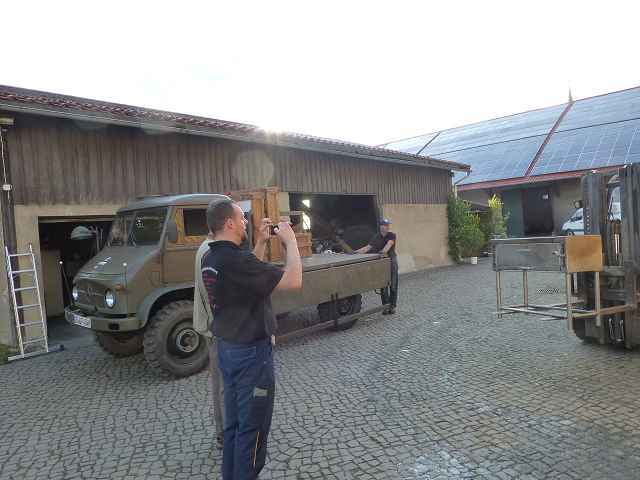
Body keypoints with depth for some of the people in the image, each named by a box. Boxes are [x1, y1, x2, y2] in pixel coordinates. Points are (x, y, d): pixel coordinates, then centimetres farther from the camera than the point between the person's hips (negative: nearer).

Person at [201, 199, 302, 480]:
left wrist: (260, 243, 10)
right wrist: (290, 240, -14)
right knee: (252, 427, 7)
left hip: (227, 348, 9)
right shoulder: (235, 259, -26)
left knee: (234, 423, 21)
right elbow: (294, 281, -26)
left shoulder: (211, 259, 3)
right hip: (251, 352, -9)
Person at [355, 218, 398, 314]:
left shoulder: (392, 235, -5)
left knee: (393, 285, 4)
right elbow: (367, 247, -2)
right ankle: (386, 306, 11)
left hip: (392, 260, -2)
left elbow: (389, 244, -24)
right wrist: (355, 252, -11)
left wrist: (384, 251, -44)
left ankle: (392, 306, 15)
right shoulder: (376, 237, 2)